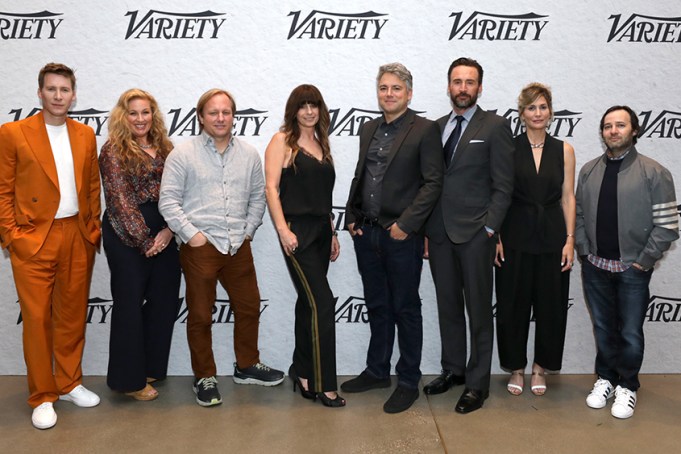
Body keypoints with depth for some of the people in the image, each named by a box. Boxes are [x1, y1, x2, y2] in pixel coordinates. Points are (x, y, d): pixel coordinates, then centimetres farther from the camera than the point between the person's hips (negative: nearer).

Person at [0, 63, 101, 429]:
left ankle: (69, 384, 27)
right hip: (33, 240, -3)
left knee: (73, 315, 11)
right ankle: (42, 397, 15)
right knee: (37, 319, 2)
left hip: (78, 239, 4)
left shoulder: (86, 135, 10)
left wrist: (93, 228, 8)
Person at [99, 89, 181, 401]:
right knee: (130, 303, 2)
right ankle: (129, 379, 14)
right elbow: (119, 200, -10)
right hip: (127, 237, -5)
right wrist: (144, 240, -12)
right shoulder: (113, 151, -5)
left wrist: (169, 230, -9)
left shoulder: (165, 148, 11)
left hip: (163, 235, 6)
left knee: (165, 300, 8)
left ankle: (150, 366, 26)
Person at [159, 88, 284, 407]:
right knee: (200, 315, 6)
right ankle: (205, 378, 22)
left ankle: (246, 366, 34)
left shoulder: (249, 154, 8)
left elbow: (257, 196, 14)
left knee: (249, 307, 13)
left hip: (238, 246, 4)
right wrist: (191, 233, -11)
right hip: (199, 246, -4)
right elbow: (168, 200, -5)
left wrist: (248, 231, 6)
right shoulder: (183, 154, -3)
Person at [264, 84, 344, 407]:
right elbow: (271, 187, -11)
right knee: (322, 303, -11)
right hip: (297, 230, -7)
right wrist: (283, 230, -18)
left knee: (308, 303, 13)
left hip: (321, 230, 7)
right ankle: (323, 384, -3)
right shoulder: (282, 141, -3)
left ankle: (302, 372, 25)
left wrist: (332, 233, 16)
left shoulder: (321, 143, 16)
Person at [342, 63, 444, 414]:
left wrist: (406, 224, -16)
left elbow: (433, 182, -11)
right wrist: (352, 216, 7)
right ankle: (377, 371, 31)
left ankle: (408, 381, 19)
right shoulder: (368, 129, 13)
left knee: (405, 309, 5)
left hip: (401, 236, -6)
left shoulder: (424, 130, -6)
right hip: (366, 233, 6)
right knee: (377, 306, 17)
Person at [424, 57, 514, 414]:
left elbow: (503, 186, -6)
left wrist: (489, 229, -12)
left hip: (475, 234, -5)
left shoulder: (495, 127, -2)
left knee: (478, 309, 3)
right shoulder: (437, 127, 13)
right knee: (447, 306, 14)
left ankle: (477, 382, 15)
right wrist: (426, 227, 6)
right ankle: (452, 369, 29)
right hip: (439, 233, 5)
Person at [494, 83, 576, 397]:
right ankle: (516, 367, 23)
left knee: (550, 305, 8)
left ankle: (540, 367, 26)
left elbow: (568, 197, 5)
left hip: (552, 238, 2)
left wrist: (570, 239, -2)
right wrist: (496, 237, -7)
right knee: (513, 304, 6)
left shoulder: (563, 150, 5)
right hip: (515, 238, -1)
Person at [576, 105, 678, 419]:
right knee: (603, 328, 16)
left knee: (630, 333, 7)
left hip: (632, 269, -3)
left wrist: (643, 262, -11)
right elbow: (578, 215, 8)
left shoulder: (655, 173, -9)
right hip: (595, 267, 3)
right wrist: (584, 251, 0)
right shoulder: (588, 170, 4)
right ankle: (605, 379, 34)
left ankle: (627, 387, 26)